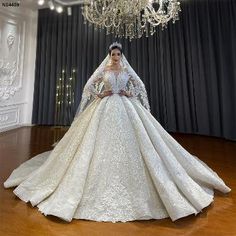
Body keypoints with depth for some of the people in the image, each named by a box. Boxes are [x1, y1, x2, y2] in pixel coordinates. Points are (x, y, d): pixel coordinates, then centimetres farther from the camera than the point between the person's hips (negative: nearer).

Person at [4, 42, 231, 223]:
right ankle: (105, 182, 11)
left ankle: (130, 180, 13)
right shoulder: (103, 69, 7)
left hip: (126, 108, 1)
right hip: (105, 108, -1)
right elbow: (88, 86, 8)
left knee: (129, 142, -3)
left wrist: (131, 95, 1)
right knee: (103, 143, -5)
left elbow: (141, 85, 15)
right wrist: (99, 96, -4)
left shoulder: (127, 69, 11)